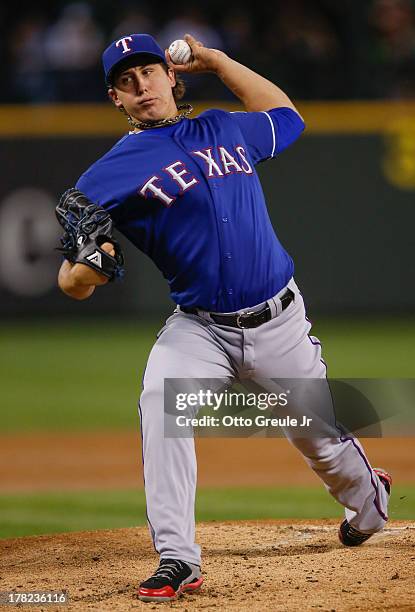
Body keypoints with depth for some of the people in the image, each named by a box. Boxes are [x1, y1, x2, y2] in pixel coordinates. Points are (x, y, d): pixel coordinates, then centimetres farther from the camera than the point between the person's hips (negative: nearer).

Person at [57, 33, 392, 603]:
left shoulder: (224, 130, 7)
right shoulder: (111, 174, -6)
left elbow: (286, 117, 30)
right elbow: (72, 282, -9)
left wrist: (217, 61, 20)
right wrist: (86, 270, -35)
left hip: (279, 323, 2)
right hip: (199, 327, -2)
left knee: (322, 438, 14)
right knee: (161, 403, -31)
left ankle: (370, 501, 49)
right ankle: (177, 560, -27)